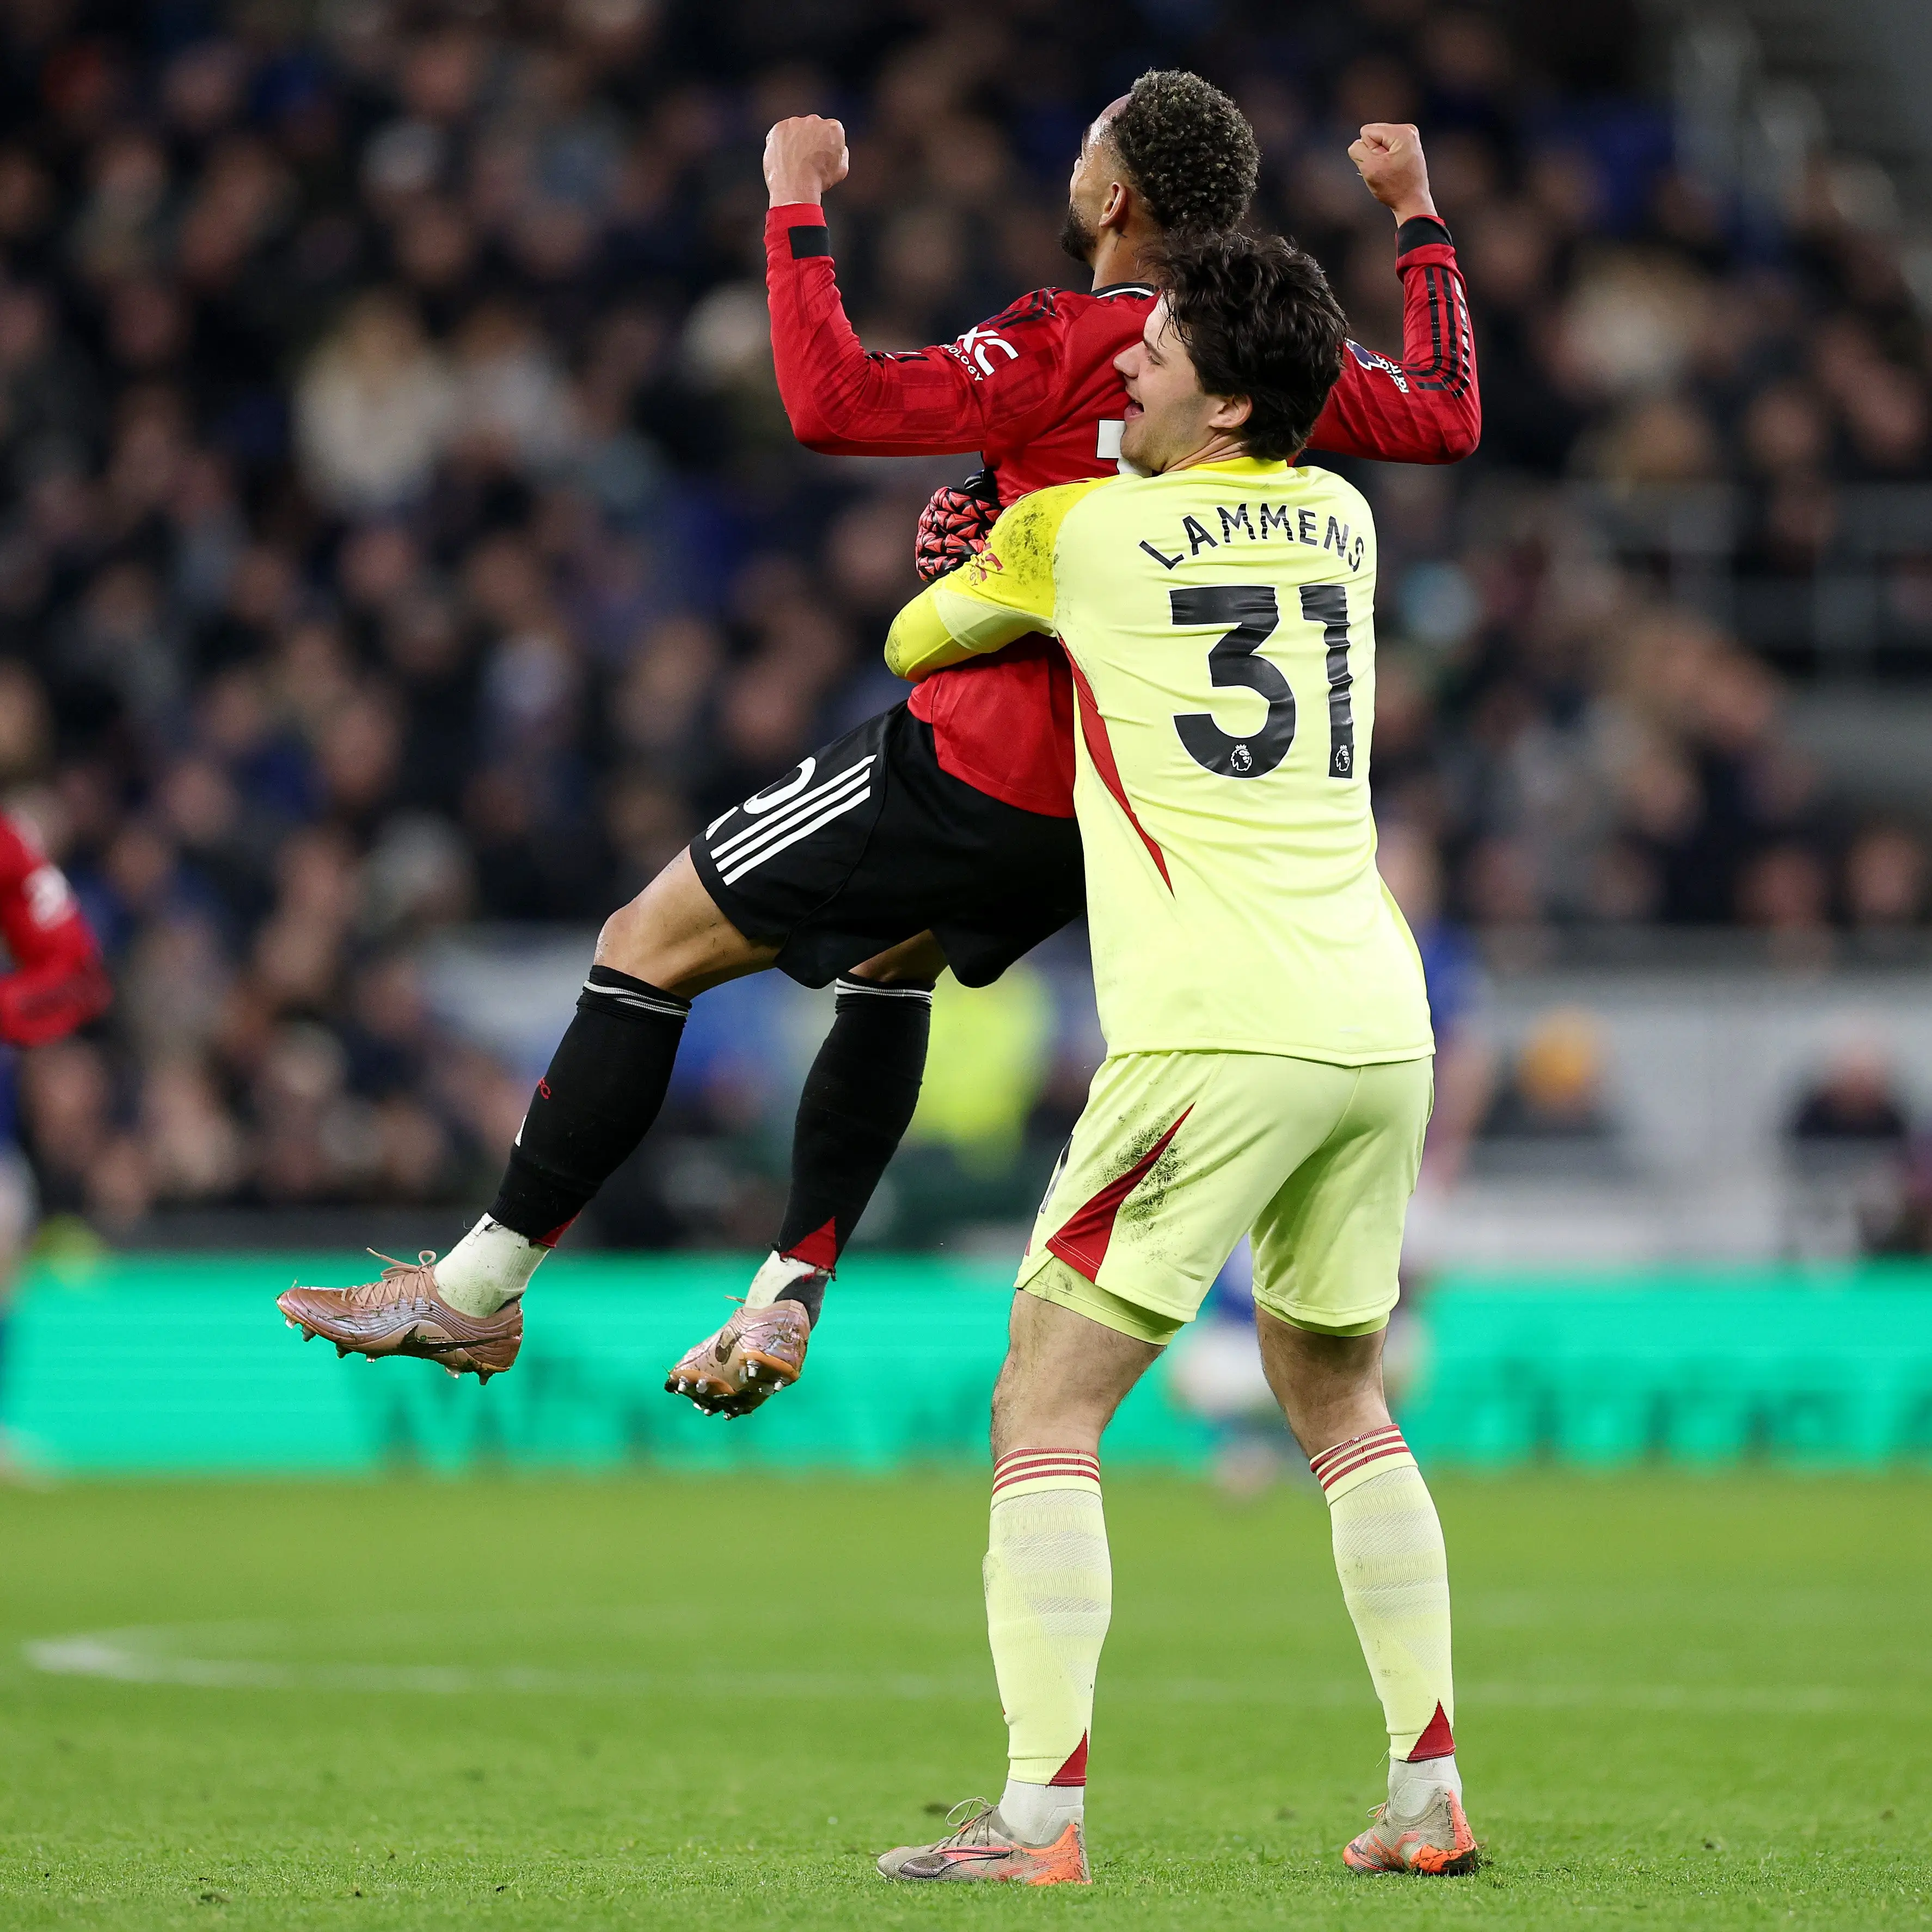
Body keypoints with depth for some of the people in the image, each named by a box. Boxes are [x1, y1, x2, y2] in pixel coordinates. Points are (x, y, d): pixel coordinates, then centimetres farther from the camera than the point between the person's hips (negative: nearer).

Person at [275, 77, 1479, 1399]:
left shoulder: (1067, 346, -19)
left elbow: (835, 406, -26)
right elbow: (1447, 419, 16)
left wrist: (797, 208, -17)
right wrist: (1418, 214, 24)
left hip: (977, 766, -8)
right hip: (1119, 790, 8)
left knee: (651, 946, 3)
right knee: (893, 961, 33)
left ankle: (475, 1293, 7)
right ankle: (788, 1300, 25)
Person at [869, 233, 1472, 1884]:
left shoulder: (1074, 530, 0)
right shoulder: (1341, 521, 14)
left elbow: (913, 646, 19)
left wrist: (971, 589, 40)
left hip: (1217, 1037, -6)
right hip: (1380, 1024, 6)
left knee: (1047, 1407, -3)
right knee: (1339, 1398, 22)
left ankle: (1042, 1811, -13)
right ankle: (1431, 1793, 19)